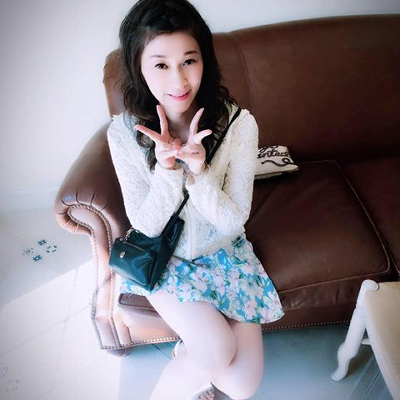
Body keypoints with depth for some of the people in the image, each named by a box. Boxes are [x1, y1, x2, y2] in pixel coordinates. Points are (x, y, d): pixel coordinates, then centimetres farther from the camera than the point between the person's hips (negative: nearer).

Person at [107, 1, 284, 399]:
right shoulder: (124, 132, -18)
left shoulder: (239, 124, -19)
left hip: (225, 252, 1)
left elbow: (233, 220, -15)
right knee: (217, 352, -21)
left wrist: (199, 170, -34)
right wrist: (166, 167, -32)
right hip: (165, 256, 0)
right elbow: (146, 225, -14)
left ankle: (191, 358, 26)